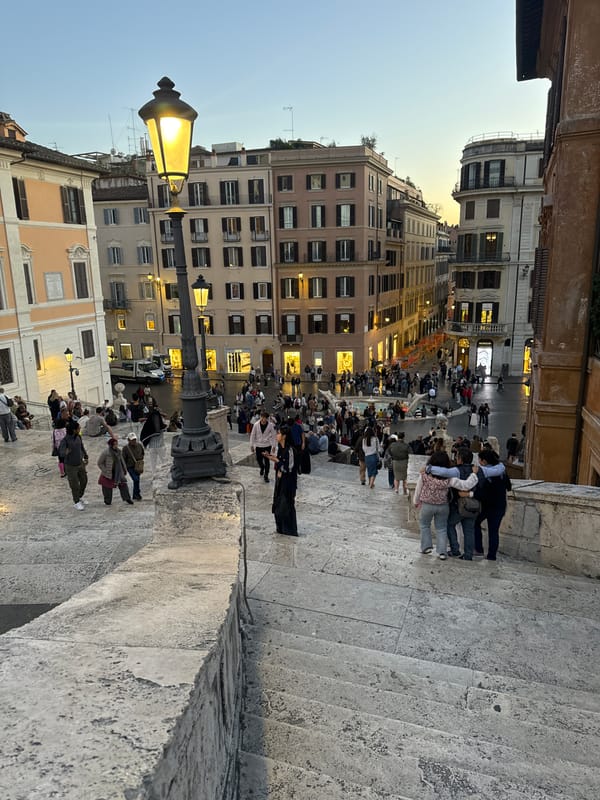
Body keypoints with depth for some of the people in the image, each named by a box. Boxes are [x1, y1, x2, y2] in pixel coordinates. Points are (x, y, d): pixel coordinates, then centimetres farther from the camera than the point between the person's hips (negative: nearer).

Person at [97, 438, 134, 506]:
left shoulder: (118, 451, 3)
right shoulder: (105, 452, -16)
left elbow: (122, 461, 15)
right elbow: (100, 463, -10)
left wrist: (124, 470, 15)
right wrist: (105, 471, -14)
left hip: (119, 473, 5)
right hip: (108, 474, -5)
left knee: (123, 484, 3)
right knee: (107, 487, 7)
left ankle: (127, 498, 14)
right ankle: (107, 501, 24)